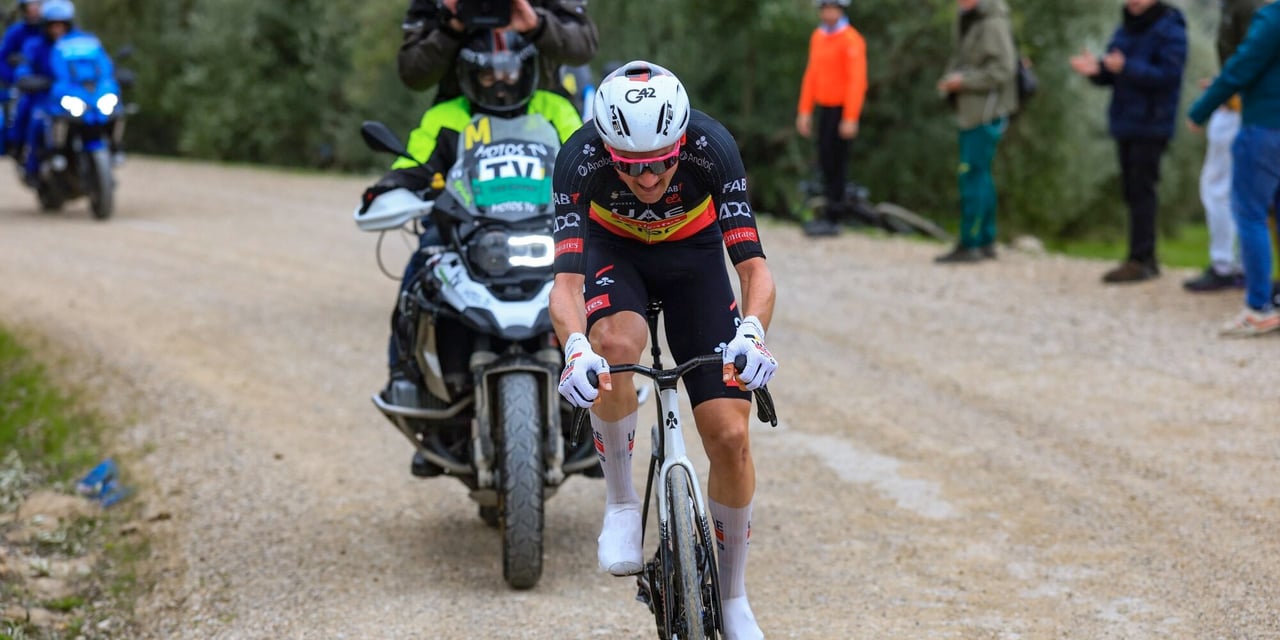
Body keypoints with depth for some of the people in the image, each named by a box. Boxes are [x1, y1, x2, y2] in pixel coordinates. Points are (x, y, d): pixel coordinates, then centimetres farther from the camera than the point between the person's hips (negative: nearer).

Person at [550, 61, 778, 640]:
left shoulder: (711, 147, -34)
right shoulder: (580, 158, -34)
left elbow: (754, 267, -39)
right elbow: (566, 279, -41)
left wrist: (751, 331, -59)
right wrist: (575, 348, -61)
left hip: (693, 254, 1)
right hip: (613, 249, 0)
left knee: (730, 437, -9)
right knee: (616, 343, -37)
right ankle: (621, 503, -15)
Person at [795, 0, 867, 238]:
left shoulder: (851, 40, -13)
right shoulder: (818, 37, 11)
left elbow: (856, 80, -17)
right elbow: (812, 74, 16)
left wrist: (851, 119, -20)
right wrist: (805, 111, 12)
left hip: (842, 110, -7)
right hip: (824, 107, 7)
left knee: (835, 162, -6)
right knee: (825, 161, 9)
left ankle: (833, 220, -2)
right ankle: (829, 212, 17)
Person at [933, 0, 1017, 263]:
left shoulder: (993, 25, -16)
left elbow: (1002, 70, -20)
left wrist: (964, 80, -18)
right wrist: (950, 79, 7)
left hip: (986, 113, -10)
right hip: (971, 111, 10)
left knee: (972, 175, -10)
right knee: (980, 176, 14)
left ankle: (970, 244, -7)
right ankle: (986, 242, 22)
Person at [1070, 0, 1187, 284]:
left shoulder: (1170, 31, -9)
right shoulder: (1125, 31, 15)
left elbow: (1167, 74, -20)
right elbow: (1110, 77, 15)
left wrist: (1126, 68, -30)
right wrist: (1096, 69, -8)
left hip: (1151, 126, -8)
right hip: (1125, 123, 8)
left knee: (1141, 191, -11)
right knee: (1133, 192, 11)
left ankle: (1140, 260, -10)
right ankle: (1146, 259, 18)